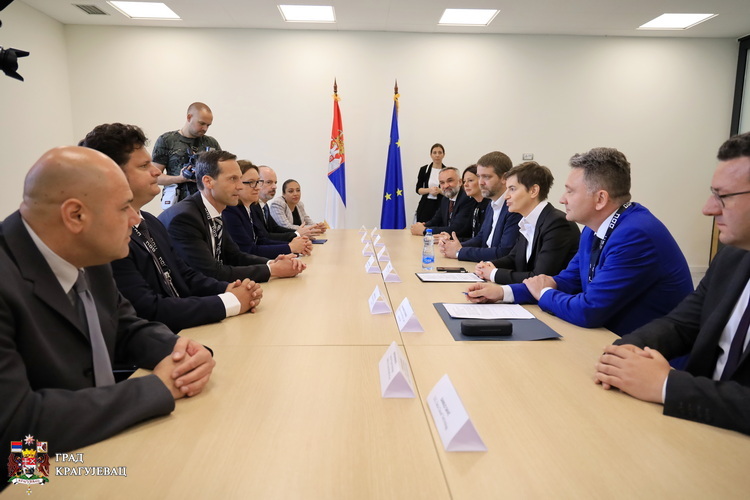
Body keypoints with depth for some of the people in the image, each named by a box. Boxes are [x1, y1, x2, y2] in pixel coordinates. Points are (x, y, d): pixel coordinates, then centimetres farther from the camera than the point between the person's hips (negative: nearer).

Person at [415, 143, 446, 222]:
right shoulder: (424, 169, 4)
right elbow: (418, 189, 5)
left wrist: (440, 191, -15)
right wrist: (429, 190, -13)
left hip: (441, 206, -1)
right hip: (426, 206, 1)